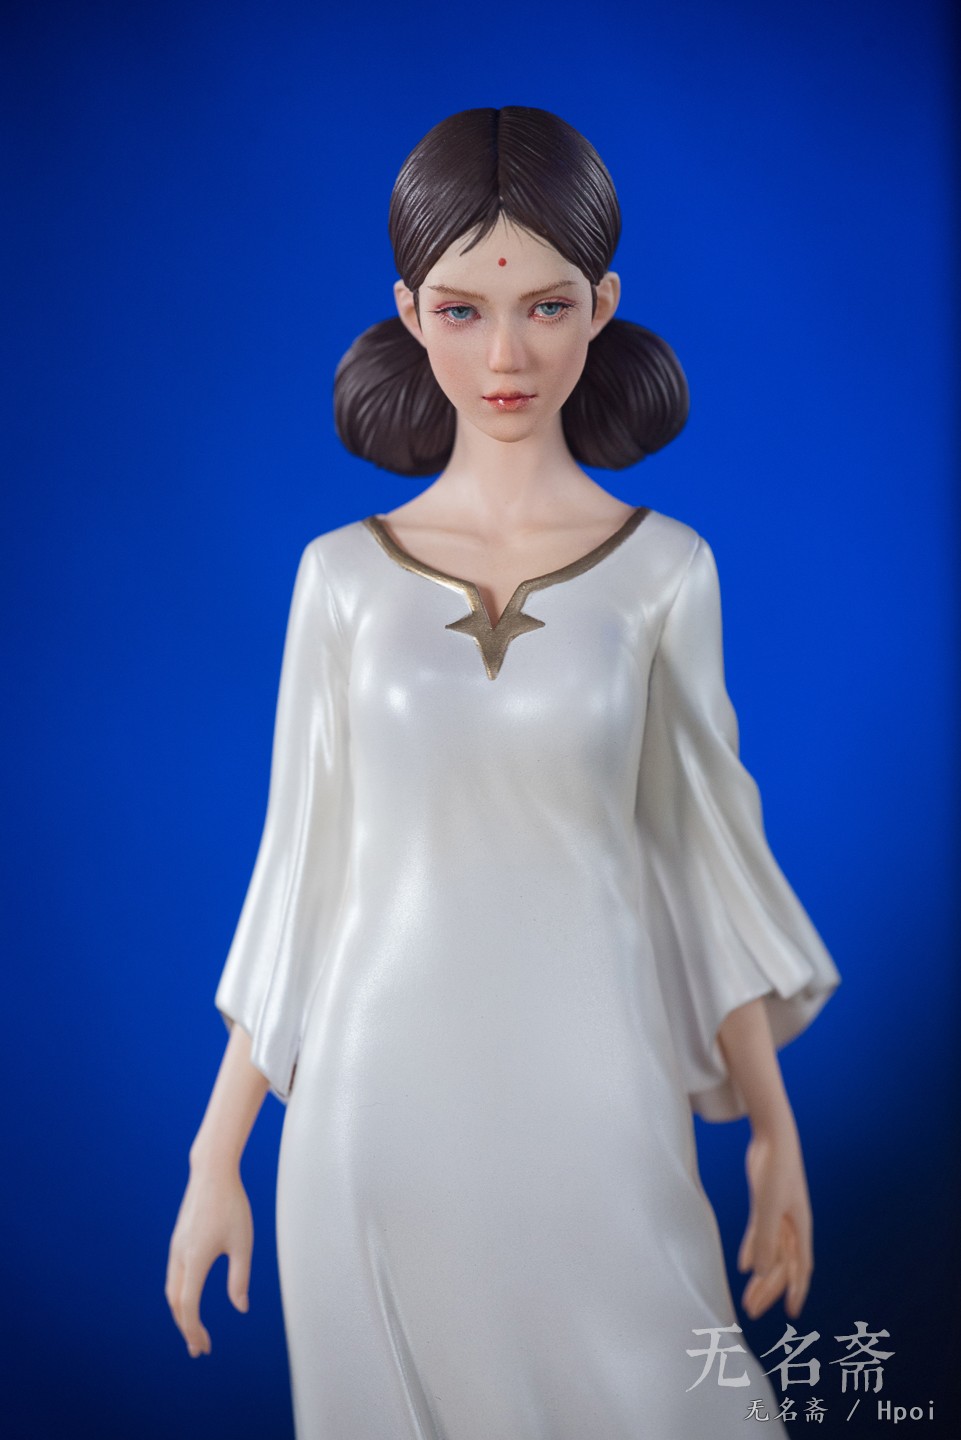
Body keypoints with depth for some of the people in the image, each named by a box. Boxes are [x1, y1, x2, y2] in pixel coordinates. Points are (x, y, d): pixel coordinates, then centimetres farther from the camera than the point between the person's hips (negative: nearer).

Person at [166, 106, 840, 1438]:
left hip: (591, 1107, 0)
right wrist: (216, 1155, 5)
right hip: (374, 1121, 1)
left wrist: (777, 1129, 7)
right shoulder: (344, 574, 0)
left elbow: (703, 847, 4)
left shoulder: (665, 570, -2)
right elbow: (300, 872, 3)